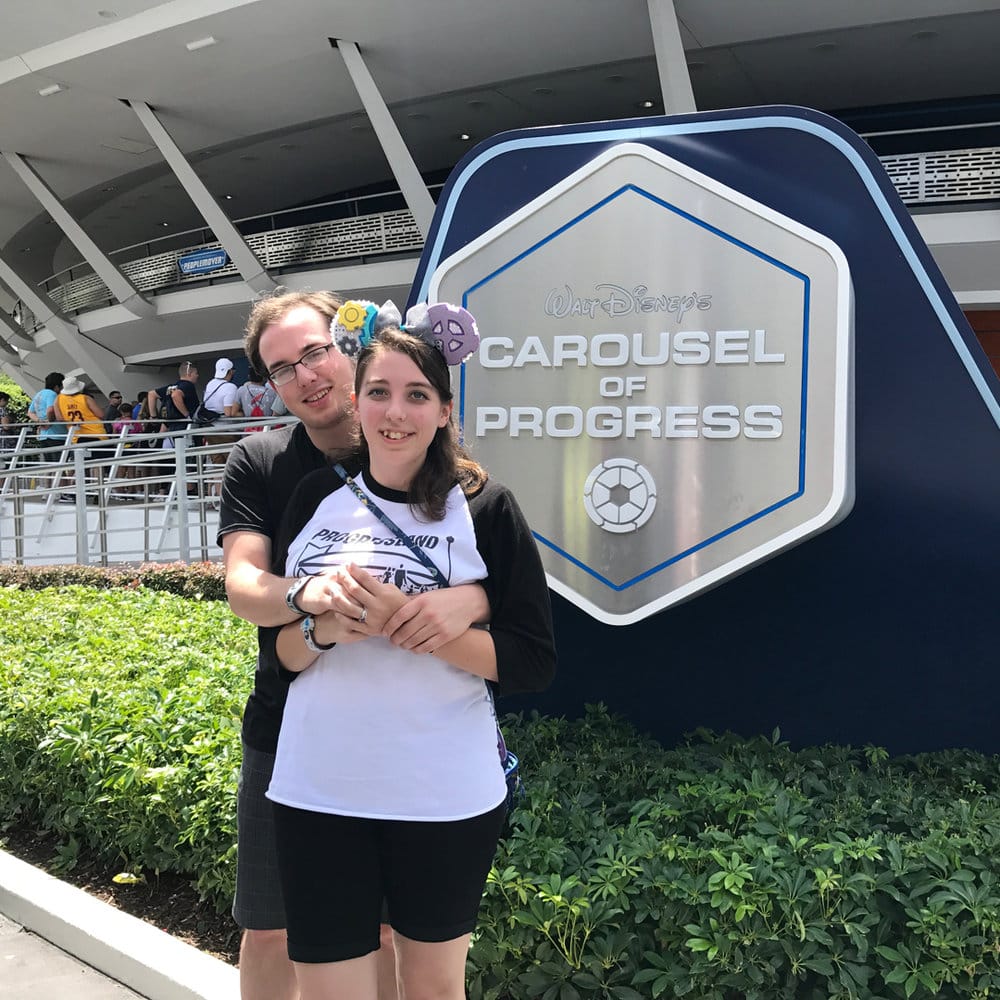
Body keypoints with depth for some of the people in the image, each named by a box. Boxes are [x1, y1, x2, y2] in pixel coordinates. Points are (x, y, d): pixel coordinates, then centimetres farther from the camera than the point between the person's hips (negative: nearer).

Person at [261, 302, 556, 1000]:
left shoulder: (485, 509, -6)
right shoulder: (315, 498, 4)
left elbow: (533, 662, -9)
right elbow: (279, 649, 8)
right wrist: (324, 629, -14)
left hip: (447, 797, -2)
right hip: (319, 792, 2)